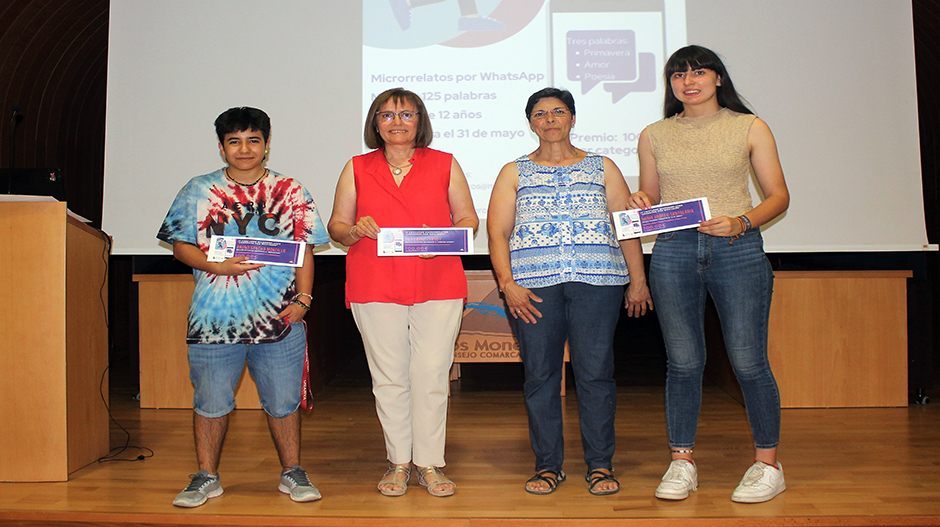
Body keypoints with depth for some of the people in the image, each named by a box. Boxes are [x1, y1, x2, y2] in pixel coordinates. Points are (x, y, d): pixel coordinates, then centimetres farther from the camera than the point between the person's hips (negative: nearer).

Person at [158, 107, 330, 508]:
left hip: (279, 315, 0)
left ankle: (292, 472, 22)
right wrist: (218, 266, -12)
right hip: (215, 317, 1)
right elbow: (181, 246, 5)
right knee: (211, 401, 8)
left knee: (283, 401, 7)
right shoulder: (198, 191, 7)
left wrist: (302, 300, -5)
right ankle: (206, 477, 24)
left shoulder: (290, 192, 6)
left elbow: (305, 251, 5)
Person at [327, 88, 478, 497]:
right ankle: (398, 462, 17)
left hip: (438, 286, 0)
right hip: (374, 287, 1)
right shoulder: (357, 169, 11)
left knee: (432, 375, -1)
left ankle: (430, 464, 11)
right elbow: (336, 225, 11)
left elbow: (469, 219, 10)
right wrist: (354, 231, -12)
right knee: (389, 377, 4)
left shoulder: (445, 165, 10)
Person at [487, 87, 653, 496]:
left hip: (596, 282, 0)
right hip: (533, 285, 0)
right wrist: (507, 283, -7)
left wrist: (638, 281, 6)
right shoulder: (514, 173, 15)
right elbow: (497, 233, 7)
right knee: (540, 374, 1)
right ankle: (548, 465, 12)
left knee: (595, 373, -2)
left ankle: (600, 465, 10)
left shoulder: (602, 167, 17)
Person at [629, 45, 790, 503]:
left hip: (738, 249, -2)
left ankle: (767, 463, 15)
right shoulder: (654, 136, 12)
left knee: (747, 361, -1)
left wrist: (742, 221, -13)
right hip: (674, 251, 2)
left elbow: (778, 196, 5)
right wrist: (641, 206, -5)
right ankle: (681, 463, 15)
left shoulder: (749, 128, 6)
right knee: (683, 362, 3)